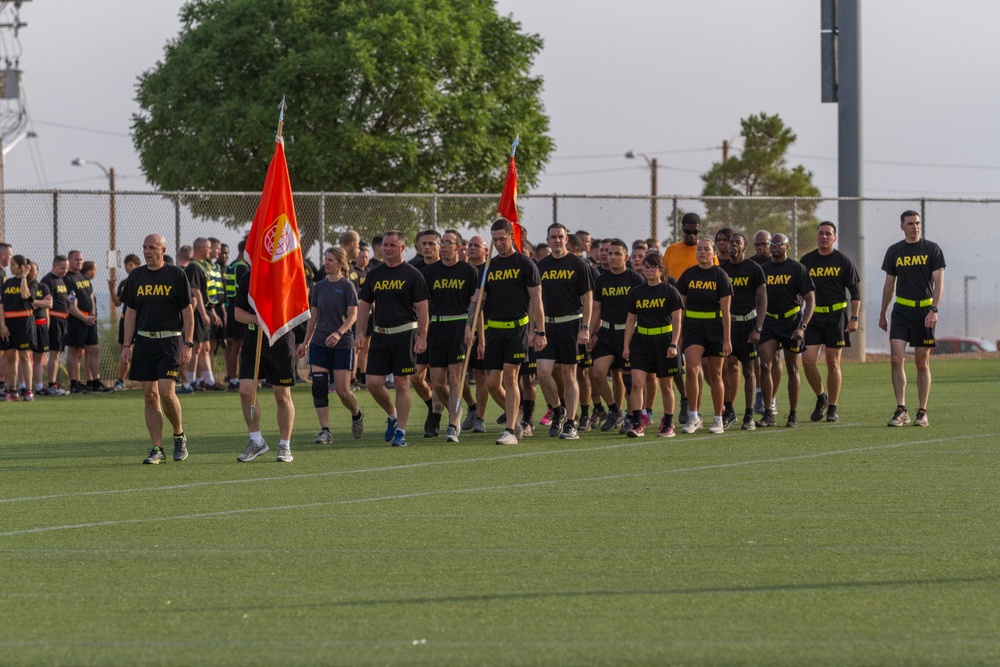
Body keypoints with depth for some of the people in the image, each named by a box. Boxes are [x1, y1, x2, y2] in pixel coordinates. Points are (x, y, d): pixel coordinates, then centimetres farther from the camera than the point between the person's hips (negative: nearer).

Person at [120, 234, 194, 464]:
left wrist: (188, 344, -8)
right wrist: (127, 345, 6)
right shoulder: (136, 277, 10)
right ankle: (157, 449, 5)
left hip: (170, 340, -4)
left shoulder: (176, 275, -1)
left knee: (166, 391, -15)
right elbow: (130, 313, 13)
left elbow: (188, 311, -1)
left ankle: (179, 436, 9)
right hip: (144, 340, 4)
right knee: (150, 394, 1)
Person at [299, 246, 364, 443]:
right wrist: (306, 341, 14)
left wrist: (339, 332, -27)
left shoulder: (347, 286, -6)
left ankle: (357, 414, 26)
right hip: (319, 344, 4)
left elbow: (353, 315, -12)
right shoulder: (319, 287, 8)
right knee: (319, 387, -7)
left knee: (342, 389, -5)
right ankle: (325, 431, -4)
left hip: (343, 344, -4)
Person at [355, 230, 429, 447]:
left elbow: (421, 307, -5)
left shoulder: (412, 274, -2)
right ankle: (392, 415, 24)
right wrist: (360, 333, 5)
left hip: (404, 334, -4)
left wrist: (422, 337, -12)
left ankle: (400, 431, 2)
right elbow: (364, 305, 15)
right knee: (373, 382, -2)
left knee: (402, 384, -3)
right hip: (380, 335, 4)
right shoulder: (374, 274, 11)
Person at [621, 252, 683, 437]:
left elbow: (677, 320, -3)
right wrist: (626, 346, 7)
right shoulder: (636, 292, 8)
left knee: (665, 385, 7)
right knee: (637, 382, -12)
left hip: (663, 340, -2)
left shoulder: (670, 291, -2)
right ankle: (637, 424, -13)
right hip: (641, 341, 2)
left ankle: (668, 424, 19)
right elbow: (631, 320, 12)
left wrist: (674, 344, -12)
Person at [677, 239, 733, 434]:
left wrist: (727, 339, -9)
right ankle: (694, 417, -9)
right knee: (692, 369, -16)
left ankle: (718, 420, 14)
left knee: (715, 374, 4)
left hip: (715, 327, -2)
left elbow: (726, 310, -6)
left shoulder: (720, 276, -4)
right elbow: (680, 306, 8)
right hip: (693, 326, 2)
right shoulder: (688, 275, 4)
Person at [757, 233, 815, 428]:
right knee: (765, 365, -11)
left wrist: (802, 326, -16)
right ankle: (768, 414, -6)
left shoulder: (797, 269, -3)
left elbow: (810, 299, -5)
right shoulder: (763, 270, 7)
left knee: (792, 369, 4)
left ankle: (793, 415, 12)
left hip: (792, 322, -2)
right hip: (769, 322, 2)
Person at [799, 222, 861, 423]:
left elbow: (855, 291, 4)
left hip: (836, 315, -2)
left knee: (833, 363, 0)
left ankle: (833, 408, 9)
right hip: (812, 316, 2)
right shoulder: (806, 261, 8)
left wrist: (854, 317, -5)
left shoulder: (843, 261, 2)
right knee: (807, 360, -10)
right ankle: (821, 398, 12)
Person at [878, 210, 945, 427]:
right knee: (896, 358, -13)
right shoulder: (894, 251, 8)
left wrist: (934, 310, -16)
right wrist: (882, 314, 16)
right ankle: (901, 411, -9)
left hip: (924, 310, -2)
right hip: (901, 310, 2)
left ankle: (922, 412, 9)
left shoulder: (932, 249, 0)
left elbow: (938, 281, -5)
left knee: (922, 363, 2)